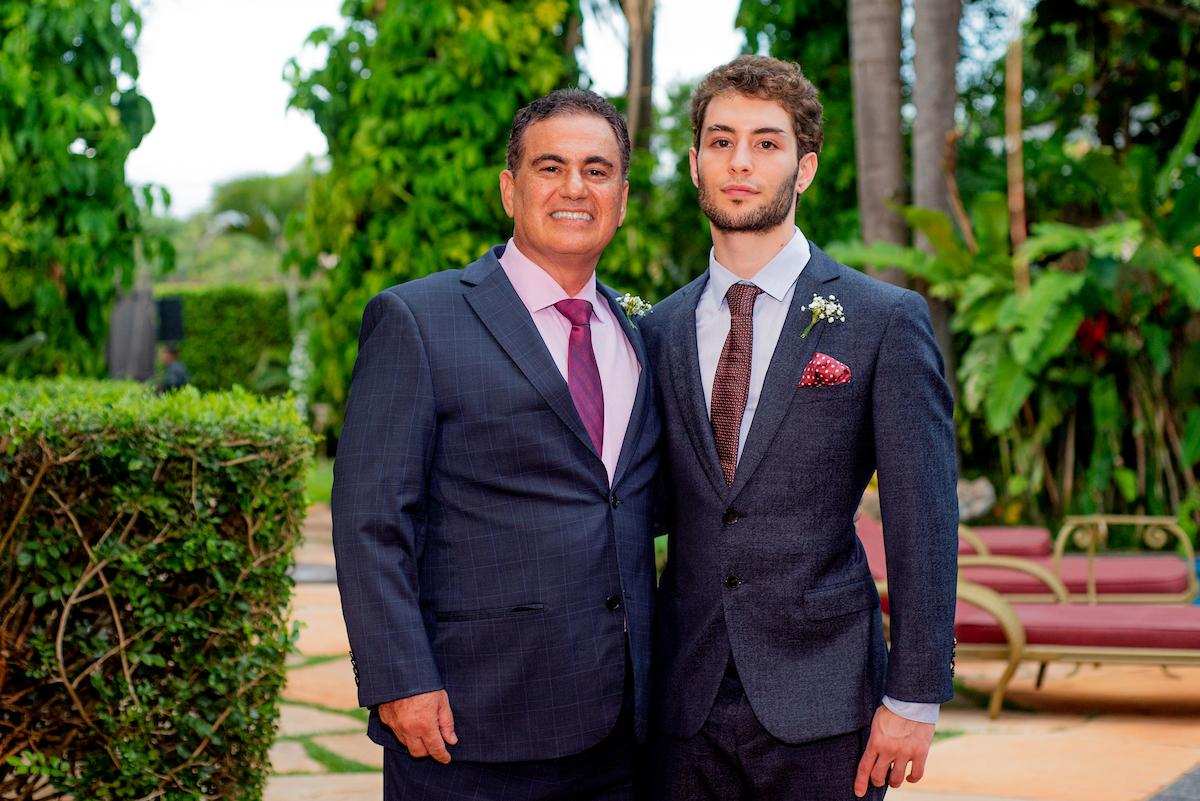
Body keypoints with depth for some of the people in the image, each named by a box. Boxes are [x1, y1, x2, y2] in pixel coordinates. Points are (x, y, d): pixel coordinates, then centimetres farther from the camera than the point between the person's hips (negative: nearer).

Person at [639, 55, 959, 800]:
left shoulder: (887, 320, -3)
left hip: (822, 706, -3)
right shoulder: (660, 331, 9)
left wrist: (915, 699, -9)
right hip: (687, 705, 3)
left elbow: (923, 522, -5)